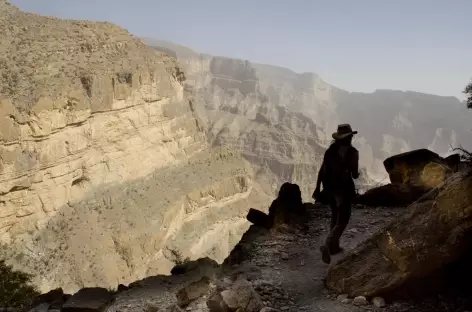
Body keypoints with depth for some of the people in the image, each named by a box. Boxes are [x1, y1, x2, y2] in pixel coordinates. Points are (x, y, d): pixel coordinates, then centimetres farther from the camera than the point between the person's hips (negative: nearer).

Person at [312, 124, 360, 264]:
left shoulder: (330, 149, 5)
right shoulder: (352, 152, -12)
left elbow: (321, 170, 4)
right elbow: (355, 175, -12)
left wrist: (317, 188, 10)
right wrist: (357, 173, 12)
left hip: (329, 188, 6)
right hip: (344, 189, -6)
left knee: (335, 216, 23)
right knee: (342, 220, 2)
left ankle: (334, 246, 30)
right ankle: (327, 245, -18)